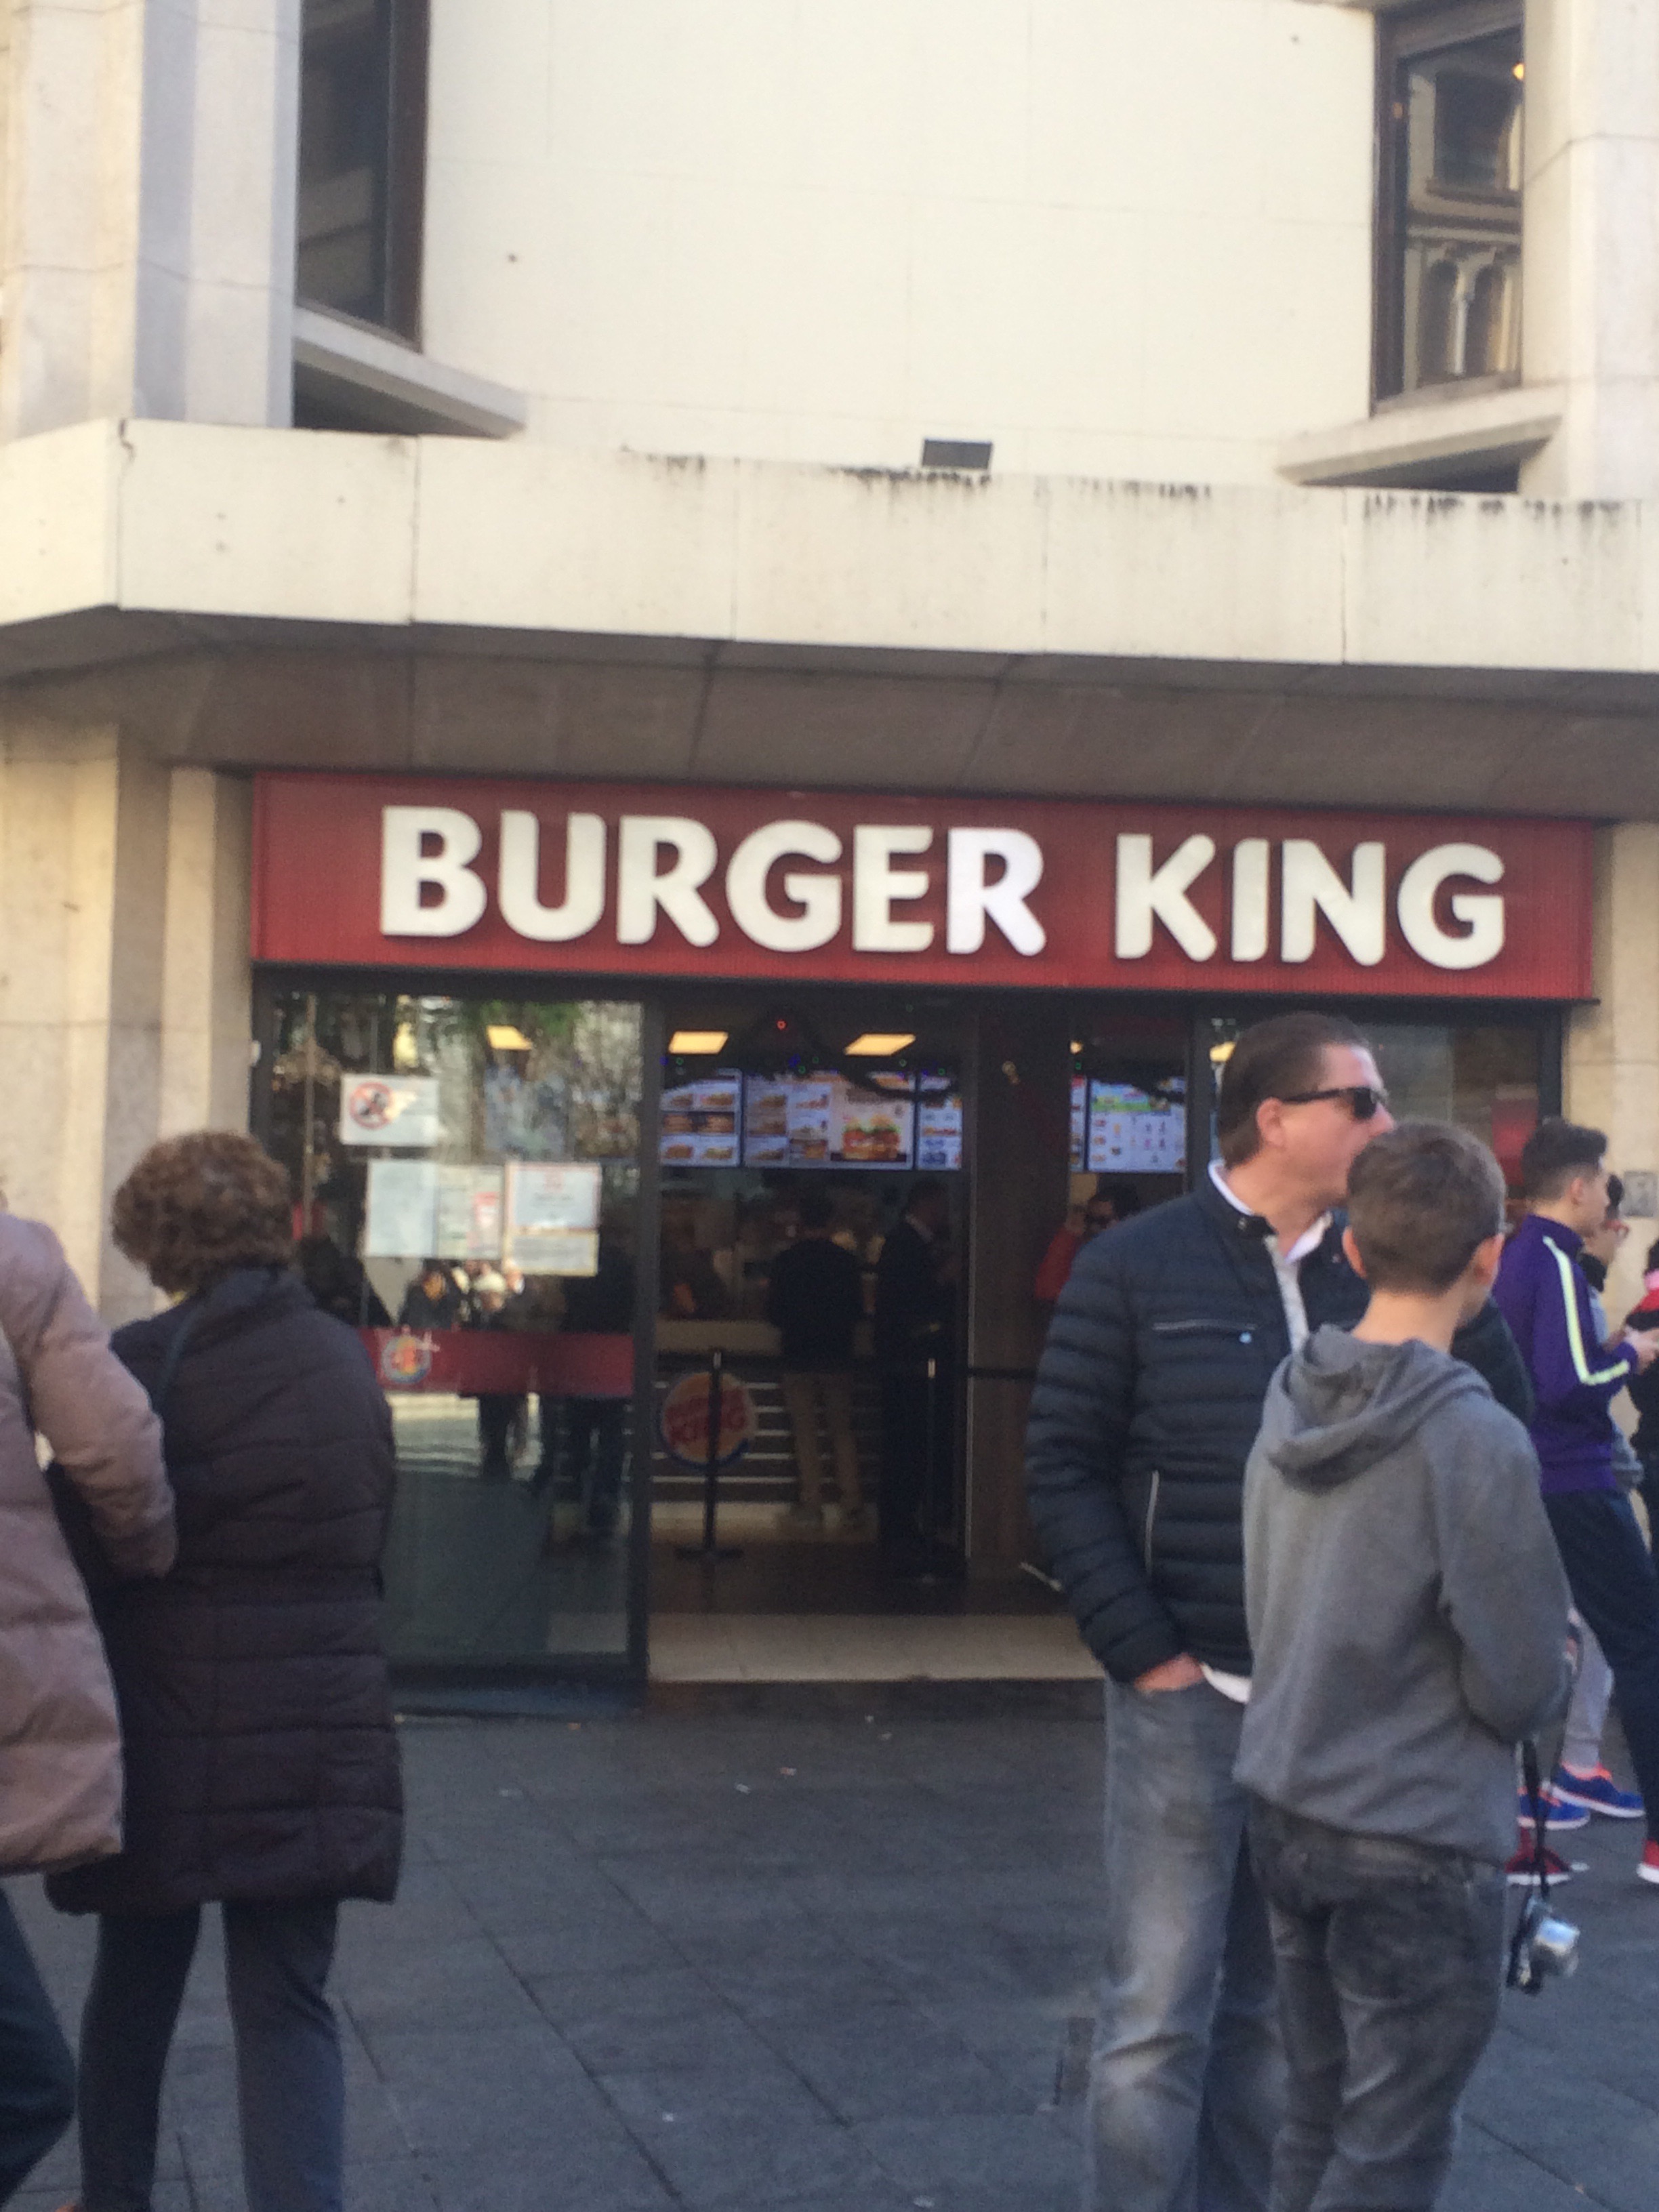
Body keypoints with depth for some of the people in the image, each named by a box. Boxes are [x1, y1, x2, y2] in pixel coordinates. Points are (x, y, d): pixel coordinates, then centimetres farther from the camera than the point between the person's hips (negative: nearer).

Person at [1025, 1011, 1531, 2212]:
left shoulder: (1378, 1270, 7)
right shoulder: (1137, 1267, -3)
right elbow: (1065, 1468, -4)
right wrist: (1141, 1650, -10)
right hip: (1192, 1696, -4)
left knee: (1282, 2009, 15)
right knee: (1161, 2013, 0)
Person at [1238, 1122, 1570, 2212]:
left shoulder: (1287, 1404, 2)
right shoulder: (1477, 1439, -19)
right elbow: (1521, 1688, -17)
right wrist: (1553, 1668, 6)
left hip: (1287, 1811, 7)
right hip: (1419, 1842, -7)